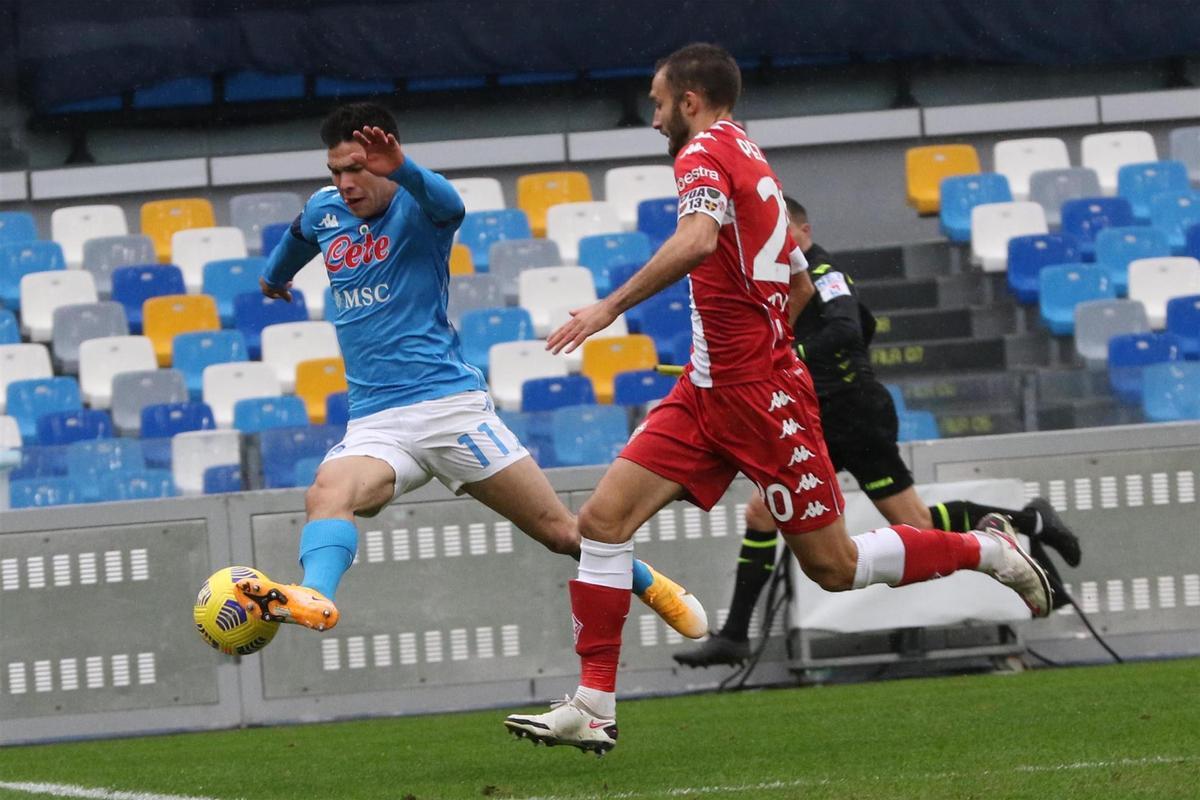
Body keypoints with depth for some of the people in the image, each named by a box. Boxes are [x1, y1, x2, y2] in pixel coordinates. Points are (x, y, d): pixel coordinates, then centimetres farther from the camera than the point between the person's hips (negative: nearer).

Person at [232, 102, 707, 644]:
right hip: (373, 422, 4)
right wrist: (274, 276, 57)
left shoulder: (417, 207, -6)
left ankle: (651, 586, 29)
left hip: (449, 403, -4)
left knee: (561, 533, 2)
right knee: (326, 495, -31)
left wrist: (401, 170, -55)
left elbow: (447, 202, -33)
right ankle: (314, 596, -58)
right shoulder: (324, 212, 10)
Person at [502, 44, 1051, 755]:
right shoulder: (754, 161, 17)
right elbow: (798, 279, 26)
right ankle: (592, 708, -4)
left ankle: (987, 549, 18)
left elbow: (698, 240, -32)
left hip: (760, 393, -9)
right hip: (708, 390, 9)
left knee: (834, 567, -1)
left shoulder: (706, 154, -11)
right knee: (604, 518, -3)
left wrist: (611, 307, -31)